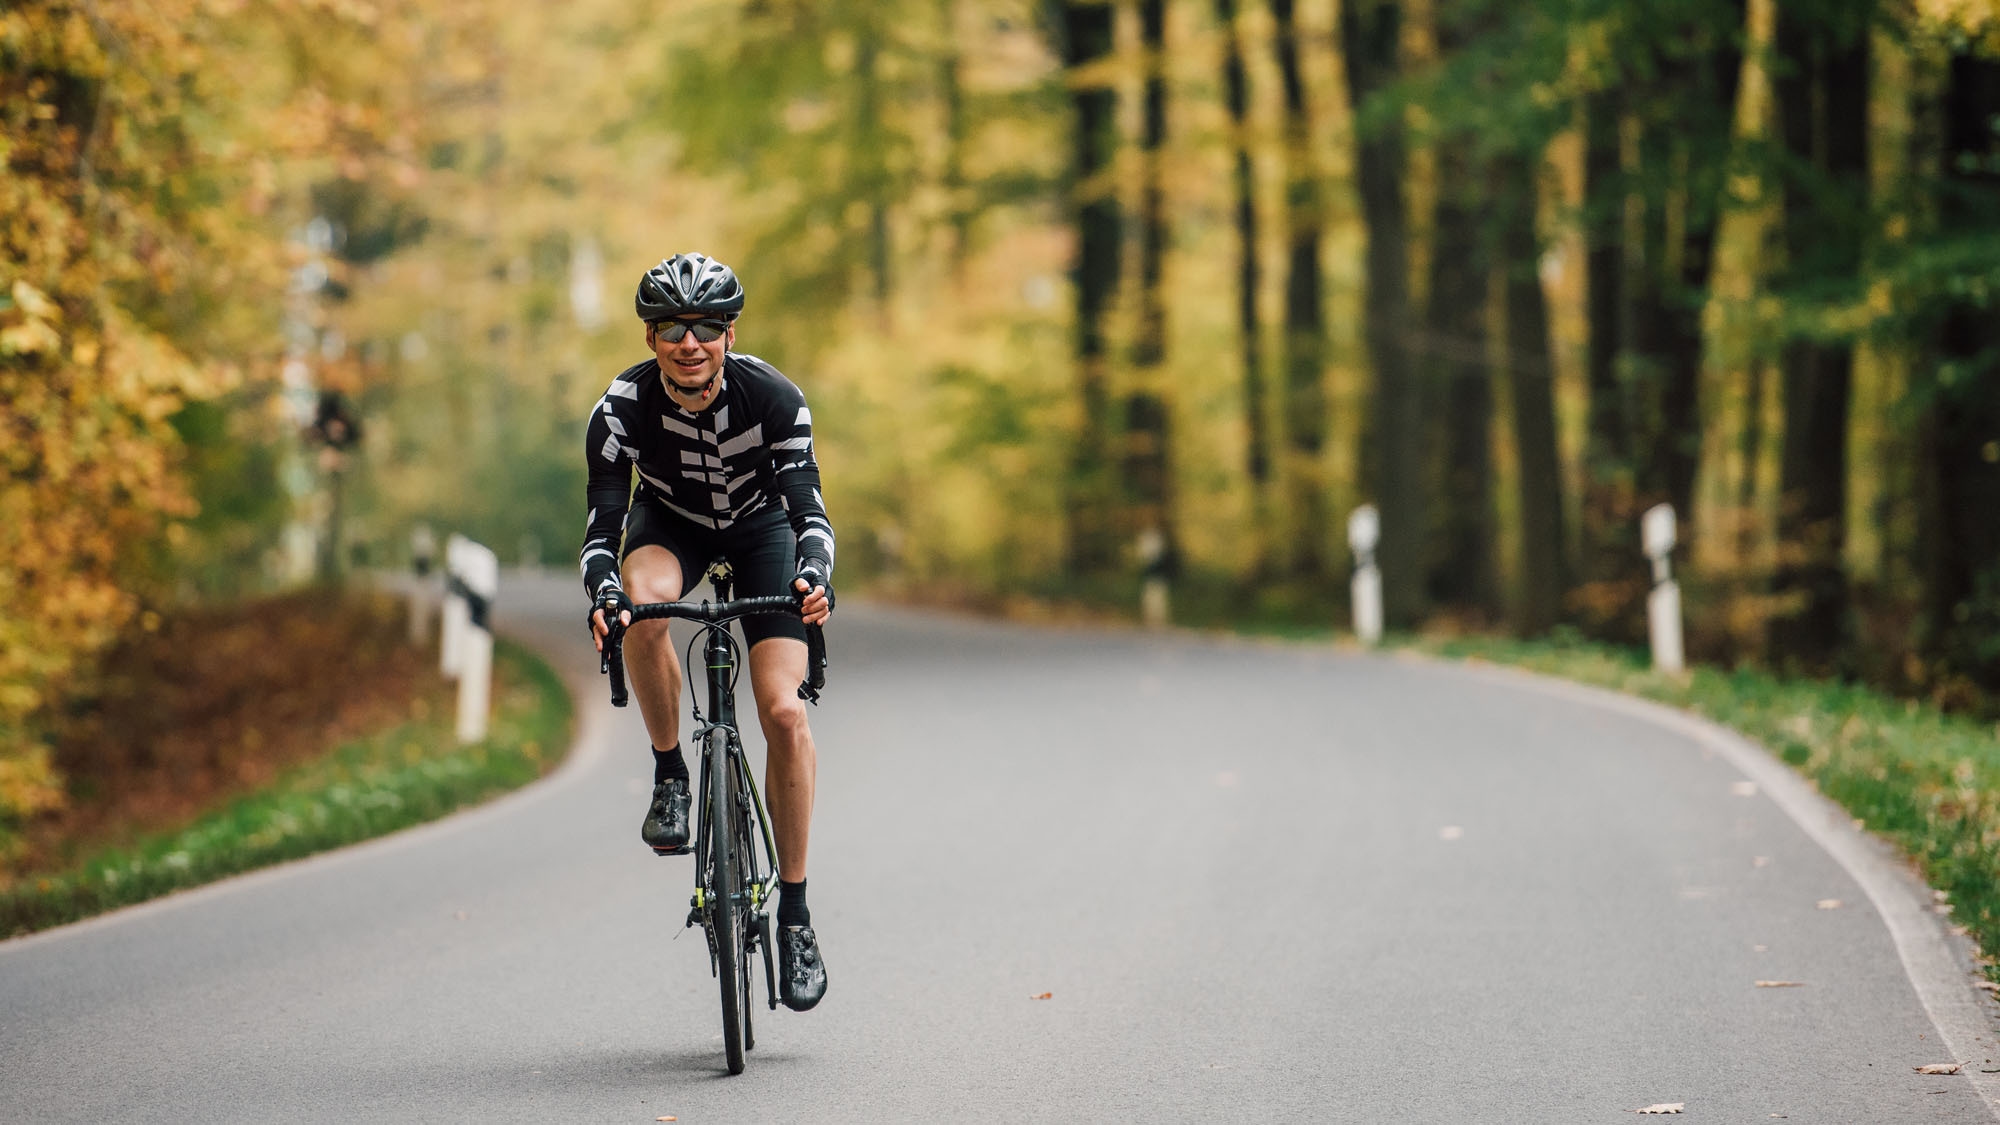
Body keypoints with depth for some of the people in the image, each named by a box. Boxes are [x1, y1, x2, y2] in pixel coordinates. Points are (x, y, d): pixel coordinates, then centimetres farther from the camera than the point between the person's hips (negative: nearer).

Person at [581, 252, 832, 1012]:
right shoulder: (622, 407, -28)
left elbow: (809, 508, -32)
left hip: (760, 527, 0)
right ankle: (669, 774, -15)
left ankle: (795, 913, -5)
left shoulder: (773, 397, -30)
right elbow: (601, 526, -29)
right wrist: (603, 595, -50)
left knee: (784, 711, -16)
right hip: (669, 525, 0)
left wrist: (813, 575, -54)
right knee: (644, 598, -37)